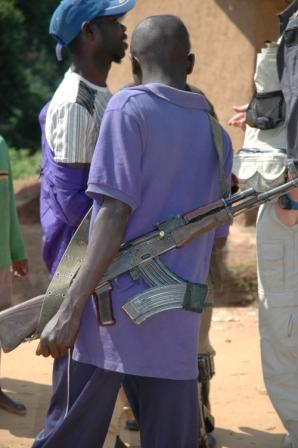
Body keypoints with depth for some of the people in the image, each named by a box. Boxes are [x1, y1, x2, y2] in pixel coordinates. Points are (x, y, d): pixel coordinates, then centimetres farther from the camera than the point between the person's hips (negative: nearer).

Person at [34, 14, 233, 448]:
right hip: (176, 321, 5)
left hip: (115, 310, -5)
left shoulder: (129, 107, -3)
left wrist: (70, 309, -13)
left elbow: (115, 215, -12)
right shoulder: (216, 134, 13)